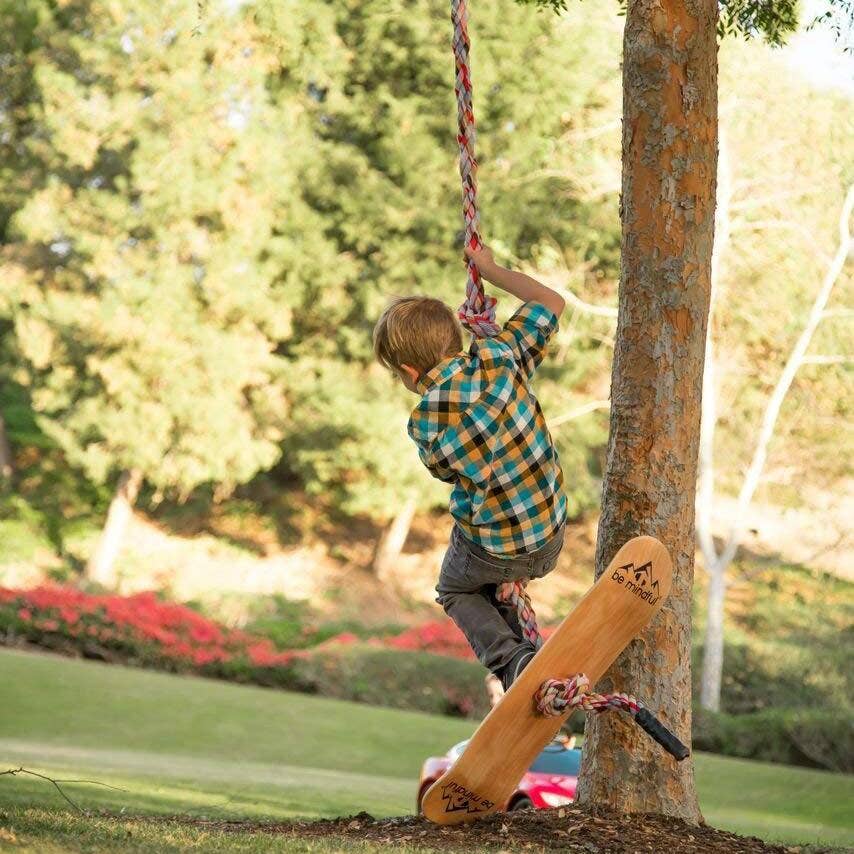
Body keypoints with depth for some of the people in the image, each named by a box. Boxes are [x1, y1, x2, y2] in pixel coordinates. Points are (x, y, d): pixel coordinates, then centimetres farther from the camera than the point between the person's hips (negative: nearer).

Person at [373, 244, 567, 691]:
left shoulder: (423, 426, -23)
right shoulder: (499, 357, -16)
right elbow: (551, 302, 0)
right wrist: (490, 269, 12)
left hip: (490, 549, -5)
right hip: (551, 540, 5)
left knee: (455, 591, 27)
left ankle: (509, 658, 3)